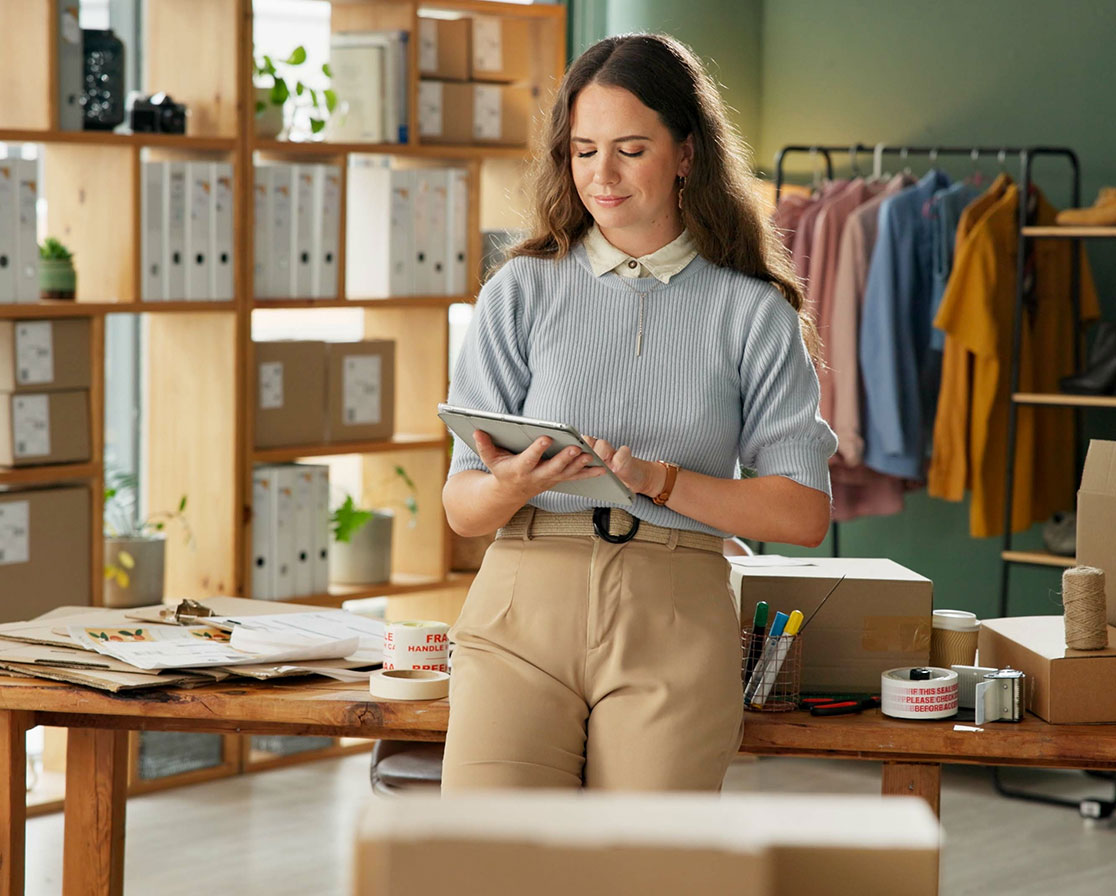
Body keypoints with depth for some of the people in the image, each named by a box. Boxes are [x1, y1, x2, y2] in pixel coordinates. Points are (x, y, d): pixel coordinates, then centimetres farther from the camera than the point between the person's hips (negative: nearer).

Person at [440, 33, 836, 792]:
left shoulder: (753, 311, 9)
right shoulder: (522, 292, 10)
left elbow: (804, 513, 1)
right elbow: (461, 506, 8)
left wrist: (657, 479, -10)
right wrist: (511, 484, -15)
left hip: (673, 623, 0)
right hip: (525, 610, 0)